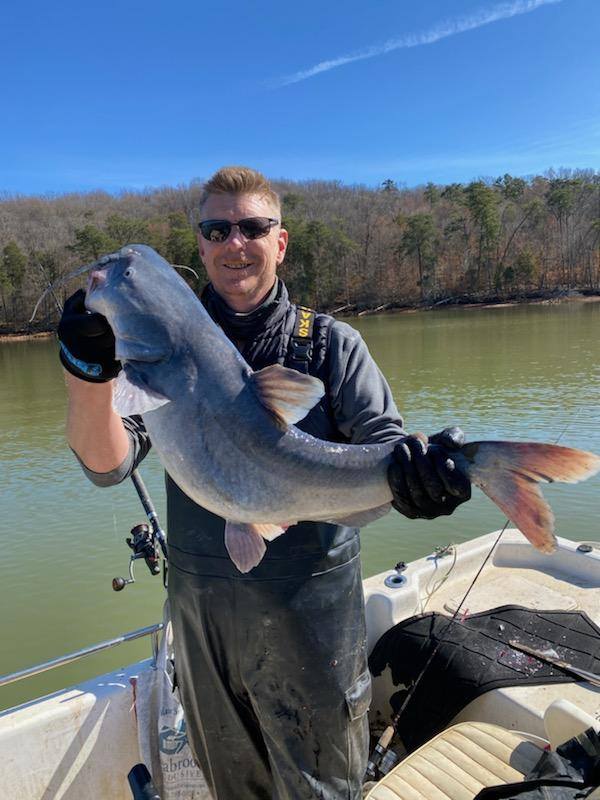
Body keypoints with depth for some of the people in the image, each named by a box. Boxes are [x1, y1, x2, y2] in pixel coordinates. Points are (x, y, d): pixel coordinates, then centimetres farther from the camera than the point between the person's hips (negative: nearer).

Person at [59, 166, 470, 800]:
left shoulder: (331, 345, -5)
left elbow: (386, 446, -13)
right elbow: (107, 465, -11)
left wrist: (415, 474, -36)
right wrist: (89, 375, -30)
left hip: (311, 604, -2)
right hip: (199, 604, 2)